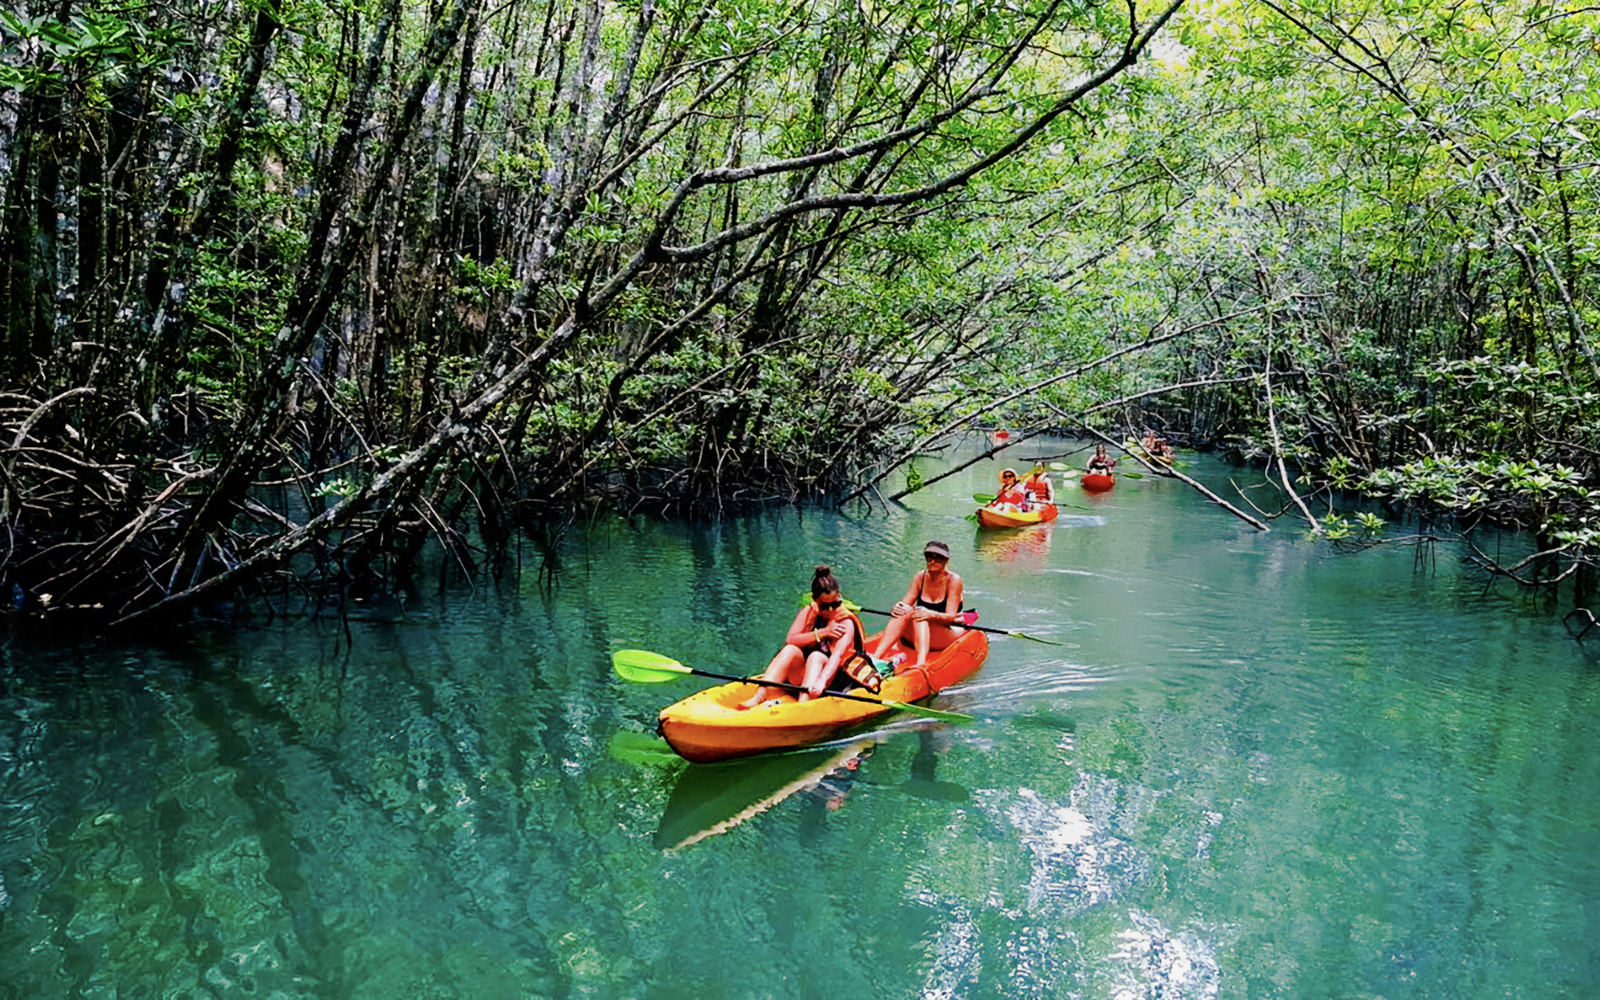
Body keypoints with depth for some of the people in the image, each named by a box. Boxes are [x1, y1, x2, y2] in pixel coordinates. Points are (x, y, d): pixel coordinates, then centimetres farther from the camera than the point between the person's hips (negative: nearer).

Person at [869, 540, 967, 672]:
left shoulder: (953, 580, -9)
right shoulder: (920, 577, 4)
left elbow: (951, 617, -16)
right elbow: (905, 603, -2)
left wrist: (931, 615, -37)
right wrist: (898, 607, -27)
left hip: (950, 634, -4)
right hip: (919, 636, 5)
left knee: (919, 612, -33)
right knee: (903, 612, -25)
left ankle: (921, 662, -59)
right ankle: (876, 656, -43)